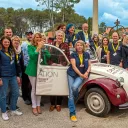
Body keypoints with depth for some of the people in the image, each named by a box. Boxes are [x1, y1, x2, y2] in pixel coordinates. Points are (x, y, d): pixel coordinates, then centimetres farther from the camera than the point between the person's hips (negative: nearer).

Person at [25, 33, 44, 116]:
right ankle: (34, 107, 15)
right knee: (34, 88, 4)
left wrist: (42, 48, -12)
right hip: (33, 69, -3)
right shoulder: (31, 47, -3)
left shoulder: (44, 47, 7)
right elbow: (32, 56, -19)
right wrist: (38, 48, -21)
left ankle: (38, 105, 24)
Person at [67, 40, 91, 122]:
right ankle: (72, 113, 2)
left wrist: (87, 73, -11)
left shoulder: (87, 54, 8)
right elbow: (73, 66, -10)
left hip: (82, 75, 0)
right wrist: (81, 74, -16)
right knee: (71, 94, -6)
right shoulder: (73, 55, -1)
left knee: (74, 87, -29)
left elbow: (89, 65, 9)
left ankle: (77, 98, 7)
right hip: (72, 74, 0)